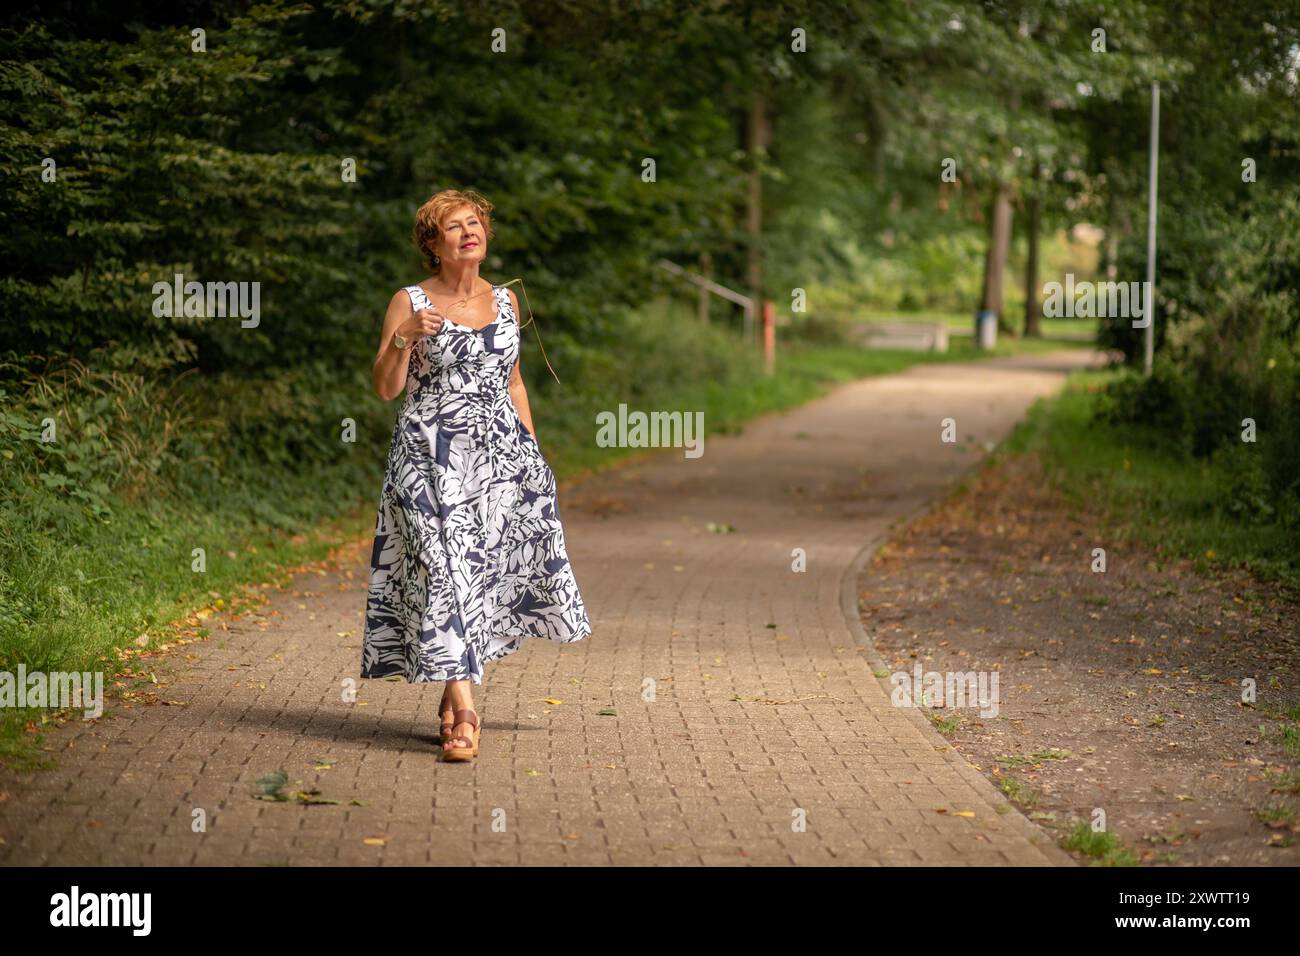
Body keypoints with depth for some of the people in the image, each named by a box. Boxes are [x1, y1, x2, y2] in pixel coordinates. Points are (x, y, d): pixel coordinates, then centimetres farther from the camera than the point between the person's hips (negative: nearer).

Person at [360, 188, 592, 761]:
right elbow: (385, 389, -3)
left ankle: (453, 687, 21)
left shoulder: (505, 301, 12)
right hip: (433, 456, -4)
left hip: (501, 454, 4)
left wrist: (532, 452, 13)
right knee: (446, 569, -12)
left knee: (490, 572, 3)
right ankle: (464, 711, -14)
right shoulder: (410, 302, -1)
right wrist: (405, 338, -20)